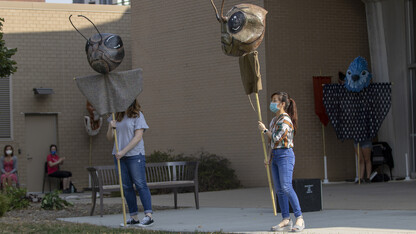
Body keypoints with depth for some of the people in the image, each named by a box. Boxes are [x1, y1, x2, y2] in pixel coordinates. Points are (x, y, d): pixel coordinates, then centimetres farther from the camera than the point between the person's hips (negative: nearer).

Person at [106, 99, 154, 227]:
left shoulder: (137, 116, -3)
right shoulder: (116, 117, 14)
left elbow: (138, 137, -10)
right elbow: (110, 138, 16)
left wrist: (123, 151, -16)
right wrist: (111, 128, -6)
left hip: (134, 155, -6)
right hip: (119, 156, 6)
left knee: (140, 185, -9)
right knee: (126, 187, 6)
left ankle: (148, 216, -11)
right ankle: (134, 217, 11)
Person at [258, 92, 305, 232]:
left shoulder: (285, 120, -11)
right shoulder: (274, 120, 17)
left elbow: (276, 138, -16)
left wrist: (264, 130, -2)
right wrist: (269, 157, 15)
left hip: (285, 155, -9)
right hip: (275, 156, 9)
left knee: (286, 187, -17)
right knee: (279, 189, 5)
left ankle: (299, 219, -15)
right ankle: (286, 220, 6)